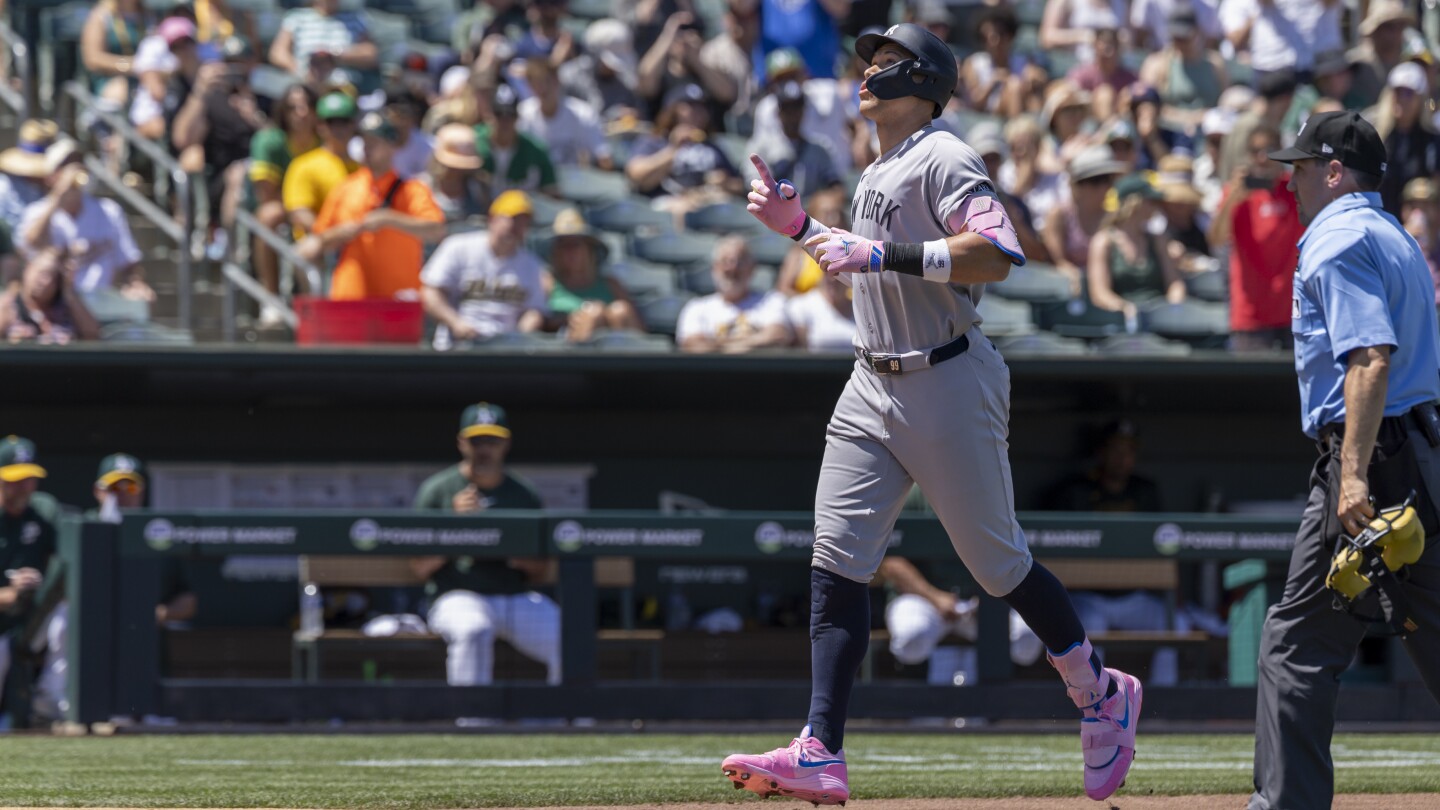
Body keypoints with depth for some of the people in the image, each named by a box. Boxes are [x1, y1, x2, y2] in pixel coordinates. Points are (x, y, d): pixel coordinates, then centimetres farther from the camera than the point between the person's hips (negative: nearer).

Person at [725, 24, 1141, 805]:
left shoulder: (942, 160, -12)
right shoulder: (875, 176, 16)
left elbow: (998, 253, -26)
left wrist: (883, 253, -28)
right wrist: (800, 228, 18)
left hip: (947, 384, -8)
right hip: (872, 389, 8)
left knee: (997, 561, 2)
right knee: (836, 559, -5)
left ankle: (1101, 695, 24)